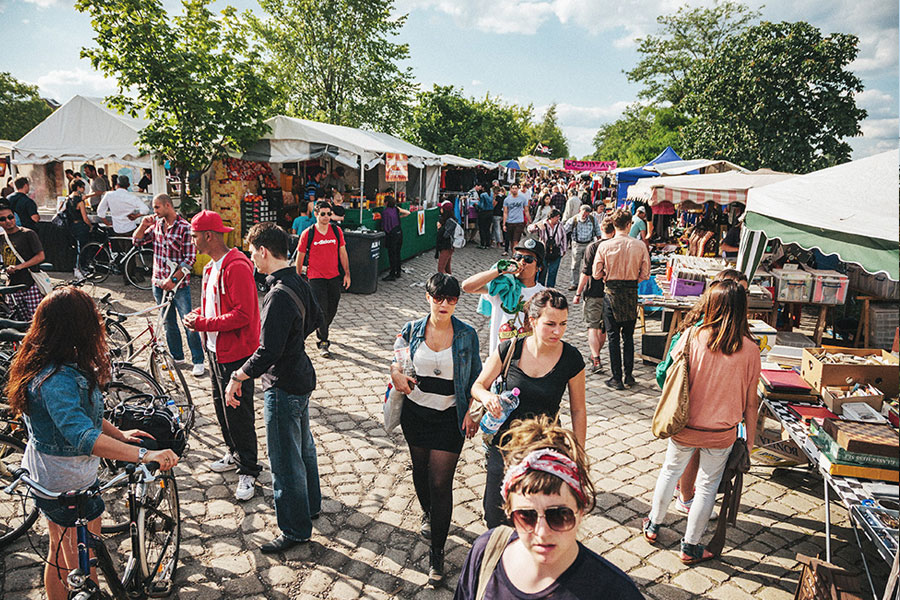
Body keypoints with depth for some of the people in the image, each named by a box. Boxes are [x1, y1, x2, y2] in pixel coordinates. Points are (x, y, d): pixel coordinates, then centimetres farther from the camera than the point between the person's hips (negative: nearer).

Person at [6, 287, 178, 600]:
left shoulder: (44, 364, -1)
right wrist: (144, 455, -54)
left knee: (59, 556, 29)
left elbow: (79, 410, 12)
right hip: (70, 486, -10)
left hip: (44, 477, 10)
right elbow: (82, 437, -47)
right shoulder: (57, 380, -33)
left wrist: (119, 434, 7)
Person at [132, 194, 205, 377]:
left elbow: (190, 259, -14)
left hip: (179, 284, -6)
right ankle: (177, 357, 27)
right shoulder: (157, 224, 8)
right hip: (159, 283, 6)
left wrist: (173, 280, -18)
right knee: (169, 323, 14)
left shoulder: (185, 227, -12)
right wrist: (144, 225, -4)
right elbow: (137, 241, 14)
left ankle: (198, 361, 4)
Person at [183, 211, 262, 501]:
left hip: (235, 353, -10)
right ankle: (234, 454, 37)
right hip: (214, 349, 10)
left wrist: (204, 324, -21)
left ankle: (248, 471, 11)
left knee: (238, 412, -2)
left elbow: (243, 315, -25)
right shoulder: (211, 267, 12)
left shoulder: (237, 267, -20)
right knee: (222, 406, 20)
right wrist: (197, 314, 4)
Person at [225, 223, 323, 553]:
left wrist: (237, 378, -18)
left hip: (283, 387, -10)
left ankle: (295, 530, 20)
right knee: (303, 445, 25)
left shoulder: (278, 296, -28)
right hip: (301, 375, 10)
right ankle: (311, 504, 44)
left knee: (285, 460, 5)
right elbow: (313, 317, 18)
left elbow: (268, 352, -30)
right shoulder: (299, 282, 1)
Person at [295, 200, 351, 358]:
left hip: (334, 276, 4)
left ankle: (322, 330, 41)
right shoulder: (307, 234, -6)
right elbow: (300, 257, 2)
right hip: (316, 277, -4)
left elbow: (343, 253, 9)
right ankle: (323, 342, 2)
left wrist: (347, 274, 6)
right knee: (321, 310, -7)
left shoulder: (337, 231, 2)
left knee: (332, 308, 13)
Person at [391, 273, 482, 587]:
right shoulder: (413, 329, -4)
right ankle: (428, 514, 52)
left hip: (450, 417, -3)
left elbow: (476, 377, 1)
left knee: (440, 483, -3)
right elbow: (396, 359, 12)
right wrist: (397, 374, -10)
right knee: (420, 470, 20)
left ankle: (437, 554, 11)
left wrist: (472, 411, -8)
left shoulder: (467, 335, -8)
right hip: (415, 413, 3)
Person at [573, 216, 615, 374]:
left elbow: (586, 273, -12)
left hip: (594, 293, -4)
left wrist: (578, 293, -4)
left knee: (593, 326, -1)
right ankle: (596, 354, 33)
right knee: (603, 327, 17)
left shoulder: (592, 247, -10)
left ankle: (596, 361, -12)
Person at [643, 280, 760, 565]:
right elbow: (750, 401, -5)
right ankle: (690, 546, 29)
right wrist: (750, 437, 6)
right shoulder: (749, 349, -13)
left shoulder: (692, 337, -16)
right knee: (708, 486, 16)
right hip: (722, 434, 0)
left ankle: (653, 525, 39)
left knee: (670, 471, 22)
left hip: (684, 428, 1)